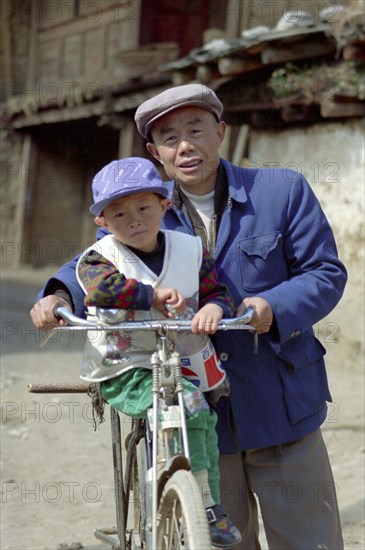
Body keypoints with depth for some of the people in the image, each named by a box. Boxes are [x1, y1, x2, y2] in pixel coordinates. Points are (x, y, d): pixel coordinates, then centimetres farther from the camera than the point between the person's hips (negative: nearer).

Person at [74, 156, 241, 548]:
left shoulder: (189, 249, 6)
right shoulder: (102, 257, -5)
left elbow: (218, 291, 4)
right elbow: (100, 287, -26)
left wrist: (213, 308, -20)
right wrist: (152, 295, -28)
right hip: (124, 372, -5)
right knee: (186, 403, -28)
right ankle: (203, 505, -20)